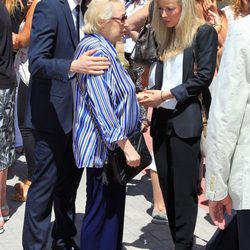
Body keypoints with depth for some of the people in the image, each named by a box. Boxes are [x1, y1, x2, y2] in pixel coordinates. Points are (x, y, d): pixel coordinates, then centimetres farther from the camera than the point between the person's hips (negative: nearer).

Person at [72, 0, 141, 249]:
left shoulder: (104, 48, 16)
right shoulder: (96, 49, -18)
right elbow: (101, 106, -25)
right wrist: (125, 144, -25)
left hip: (111, 145, 10)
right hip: (103, 145, -10)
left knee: (113, 208, 15)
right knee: (101, 213, -2)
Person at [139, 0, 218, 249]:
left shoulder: (204, 32, -4)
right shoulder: (166, 36, 16)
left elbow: (203, 78, -11)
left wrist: (165, 95, -13)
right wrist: (150, 96, 1)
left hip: (185, 121, -7)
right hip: (162, 119, 7)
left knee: (184, 190, -4)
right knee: (167, 188, 8)